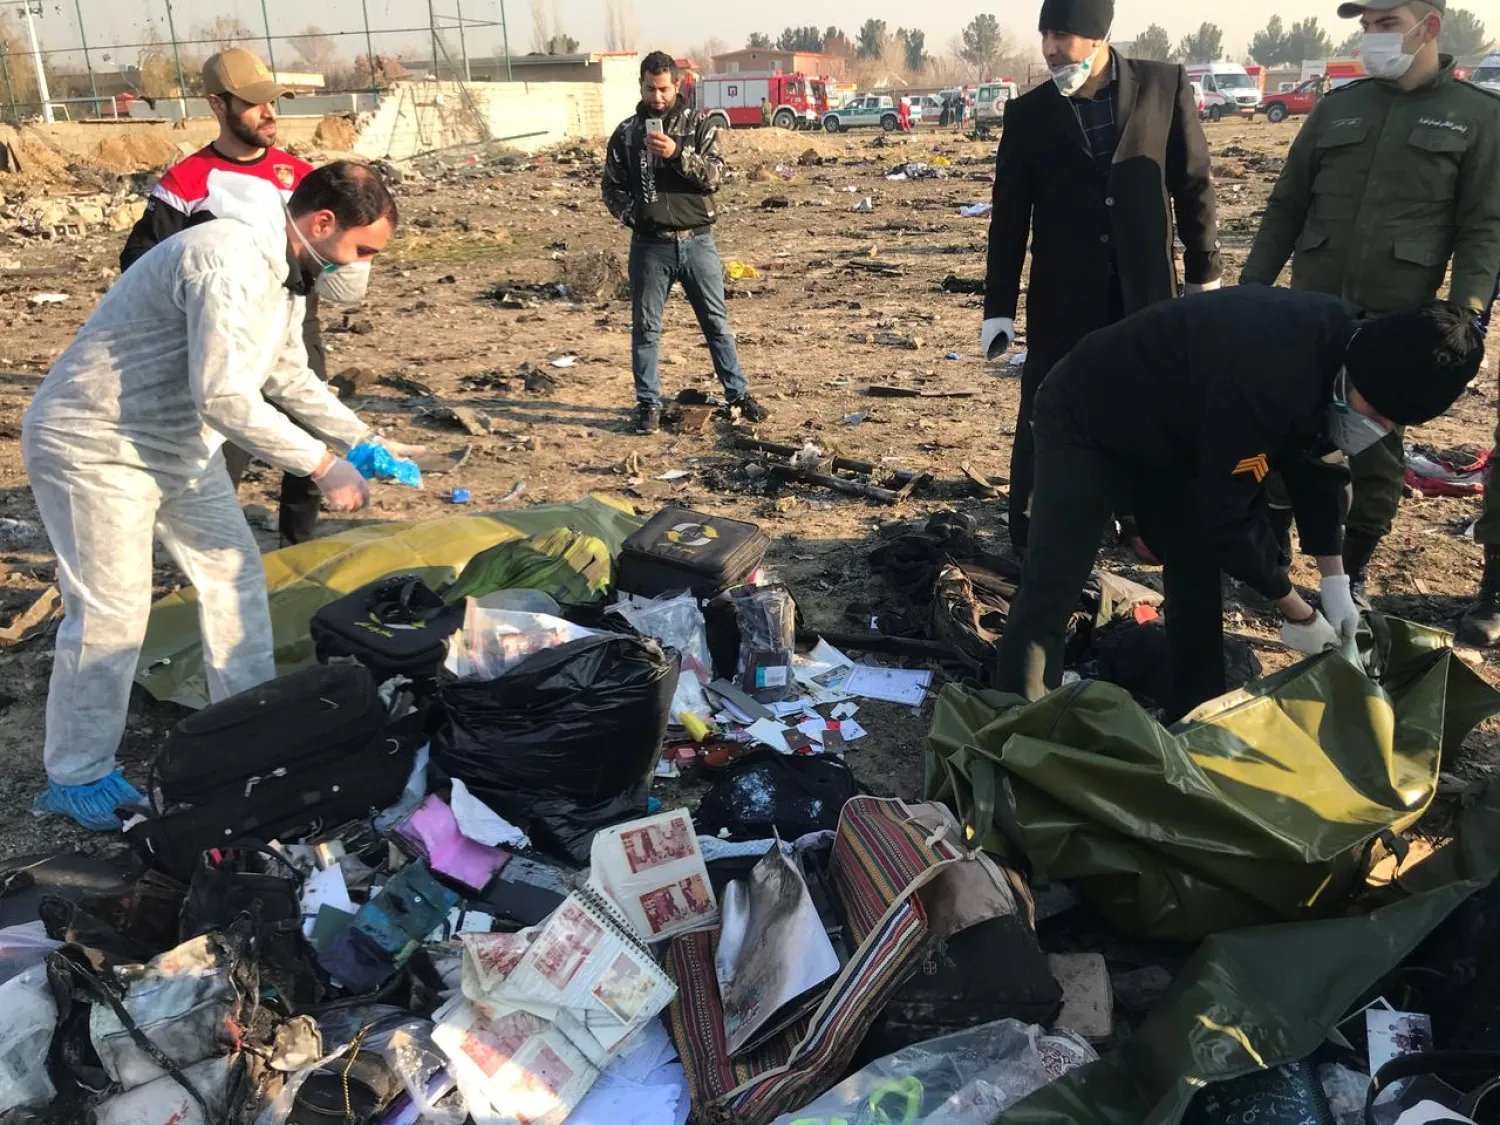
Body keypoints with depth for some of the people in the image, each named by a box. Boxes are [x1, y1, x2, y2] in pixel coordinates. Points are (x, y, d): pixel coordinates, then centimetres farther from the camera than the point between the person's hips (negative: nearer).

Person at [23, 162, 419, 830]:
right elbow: (224, 395, -33)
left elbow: (289, 378, 14)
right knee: (112, 613, -3)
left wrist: (364, 443, 4)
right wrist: (322, 466, -27)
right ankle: (75, 779, 14)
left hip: (178, 443, 10)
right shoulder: (231, 262, -28)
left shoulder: (286, 272, 4)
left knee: (233, 569, 11)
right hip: (95, 447, -10)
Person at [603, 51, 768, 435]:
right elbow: (612, 188, 8)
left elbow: (715, 175, -10)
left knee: (717, 322, 7)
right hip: (650, 245, 0)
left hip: (697, 241, 0)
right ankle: (648, 404, 15)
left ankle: (739, 395, 17)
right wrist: (632, 213, -11)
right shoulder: (626, 133, 5)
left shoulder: (699, 125, 3)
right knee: (646, 327, 5)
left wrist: (676, 153, -23)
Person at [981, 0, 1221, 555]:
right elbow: (1009, 217, 2)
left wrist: (1204, 274, 5)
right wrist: (998, 307, -1)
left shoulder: (1164, 86, -1)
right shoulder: (1028, 113, 0)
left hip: (1145, 290, 1)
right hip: (1062, 297, 0)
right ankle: (1030, 540, 15)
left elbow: (1193, 183, 4)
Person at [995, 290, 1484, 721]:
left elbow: (1317, 468, 5)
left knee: (1197, 573, 9)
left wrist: (1335, 581, 1)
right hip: (1086, 420, -9)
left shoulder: (1341, 349, -10)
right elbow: (1228, 516, -30)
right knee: (1052, 590, -15)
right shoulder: (1269, 379, -37)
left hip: (1166, 433, 9)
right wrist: (1300, 614, -17)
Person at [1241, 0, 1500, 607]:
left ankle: (1354, 570, 19)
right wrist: (1251, 289, 3)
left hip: (1398, 318, -2)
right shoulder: (1336, 108, 8)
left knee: (1377, 444, 5)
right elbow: (1286, 207, 10)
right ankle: (1273, 547, 20)